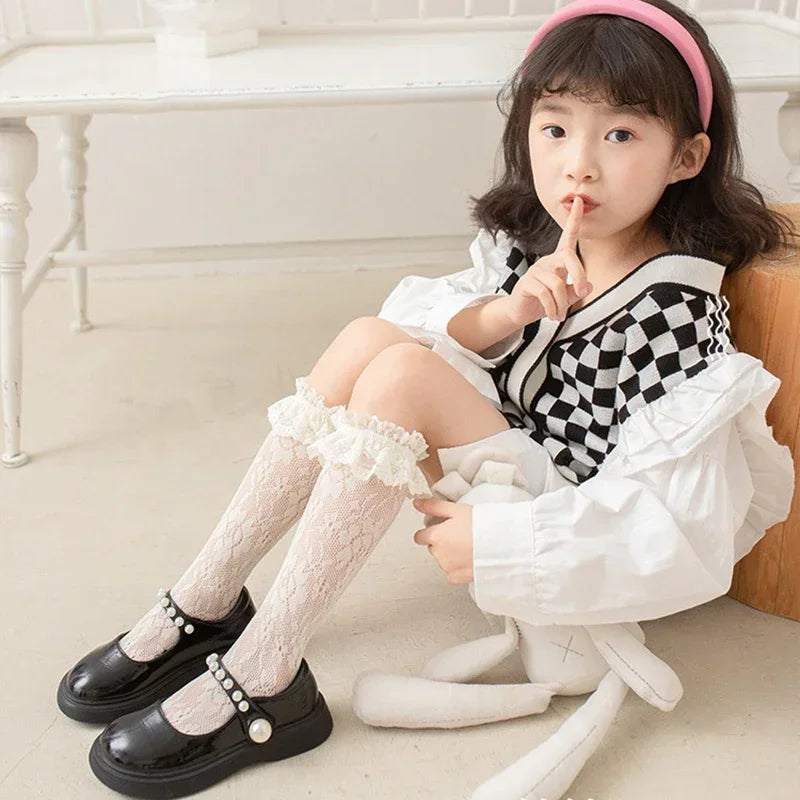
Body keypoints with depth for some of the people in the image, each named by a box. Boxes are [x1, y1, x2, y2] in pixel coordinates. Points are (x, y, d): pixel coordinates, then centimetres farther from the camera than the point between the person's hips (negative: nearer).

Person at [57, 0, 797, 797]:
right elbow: (418, 316, 1)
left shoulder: (675, 313, -21)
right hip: (495, 471, 7)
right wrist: (501, 314, -19)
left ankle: (261, 680, -22)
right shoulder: (523, 240, 0)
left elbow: (672, 511, -25)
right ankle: (204, 605, -9)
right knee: (368, 337, -14)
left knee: (401, 374, -26)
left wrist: (502, 542, -27)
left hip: (568, 517, -7)